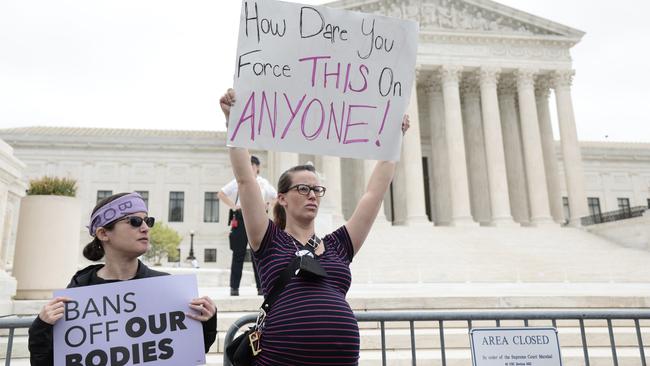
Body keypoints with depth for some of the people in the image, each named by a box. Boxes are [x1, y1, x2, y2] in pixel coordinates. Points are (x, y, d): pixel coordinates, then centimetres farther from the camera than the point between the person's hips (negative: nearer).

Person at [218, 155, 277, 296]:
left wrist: (267, 206, 3)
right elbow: (221, 194, 10)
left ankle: (261, 286, 8)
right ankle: (234, 287, 8)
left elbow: (276, 198, 20)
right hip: (241, 218, -1)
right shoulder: (238, 181, 8)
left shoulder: (264, 183, 12)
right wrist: (233, 206, -1)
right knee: (238, 254, 2)